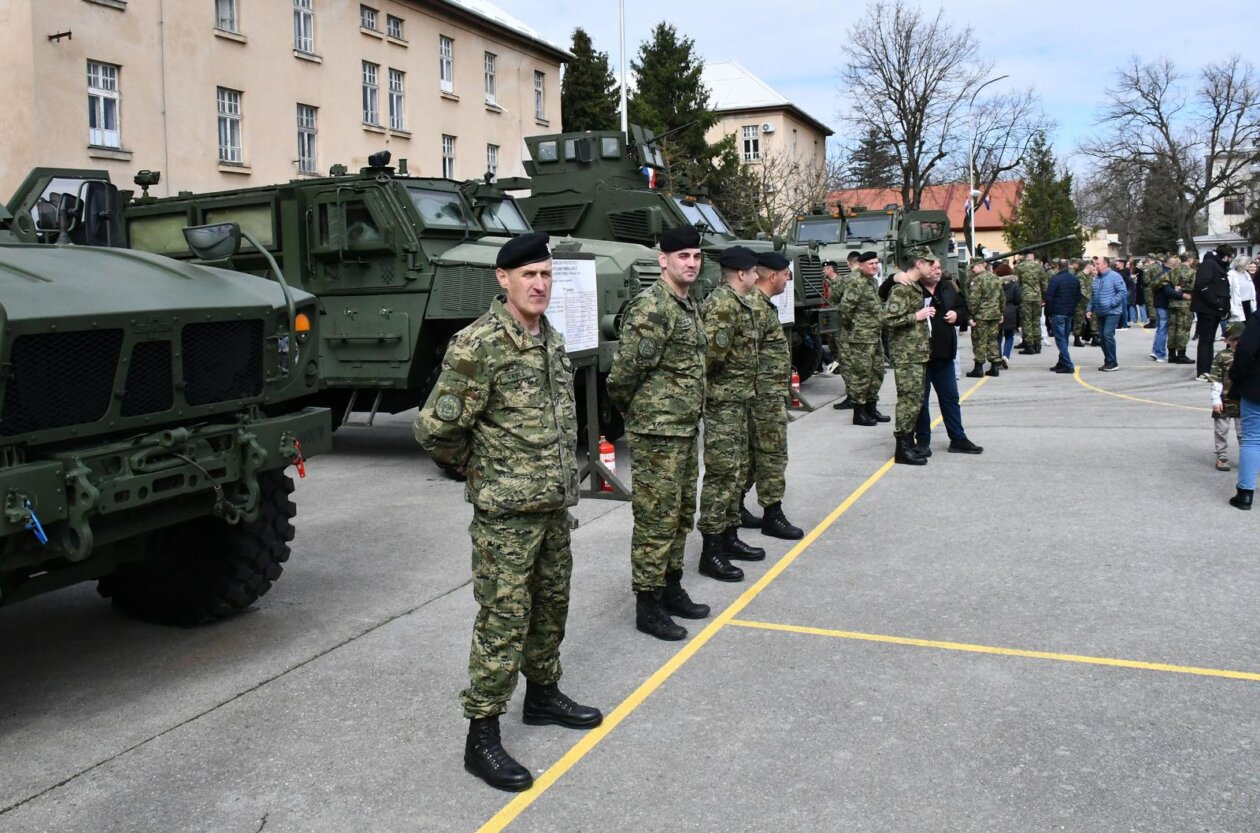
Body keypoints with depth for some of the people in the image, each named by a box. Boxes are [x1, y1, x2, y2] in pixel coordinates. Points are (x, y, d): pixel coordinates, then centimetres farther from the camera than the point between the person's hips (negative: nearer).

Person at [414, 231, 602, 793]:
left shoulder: (553, 340, 10)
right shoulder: (477, 345, -16)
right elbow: (435, 428, -16)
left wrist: (561, 473, 15)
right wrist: (480, 466, -2)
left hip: (555, 503, 8)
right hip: (505, 509, -8)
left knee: (551, 604, 19)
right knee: (503, 619, -3)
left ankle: (543, 694, 38)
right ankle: (482, 736, 9)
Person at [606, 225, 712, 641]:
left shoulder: (690, 306, 12)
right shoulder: (651, 308, -18)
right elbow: (623, 374, -19)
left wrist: (688, 414, 16)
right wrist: (638, 412, -3)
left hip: (686, 430, 9)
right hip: (657, 434, -9)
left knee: (681, 515, 17)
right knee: (656, 521, -1)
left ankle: (672, 590, 31)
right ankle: (648, 606, 10)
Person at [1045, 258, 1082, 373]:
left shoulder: (1055, 279, -12)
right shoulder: (1075, 280, 8)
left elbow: (1049, 297, -14)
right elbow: (1078, 297, 13)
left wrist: (1049, 313, -5)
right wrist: (1072, 307, 19)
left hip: (1058, 313, -6)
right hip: (1070, 313, 7)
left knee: (1060, 339, -5)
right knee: (1065, 338, 15)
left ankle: (1068, 365, -12)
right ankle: (1062, 363, 22)